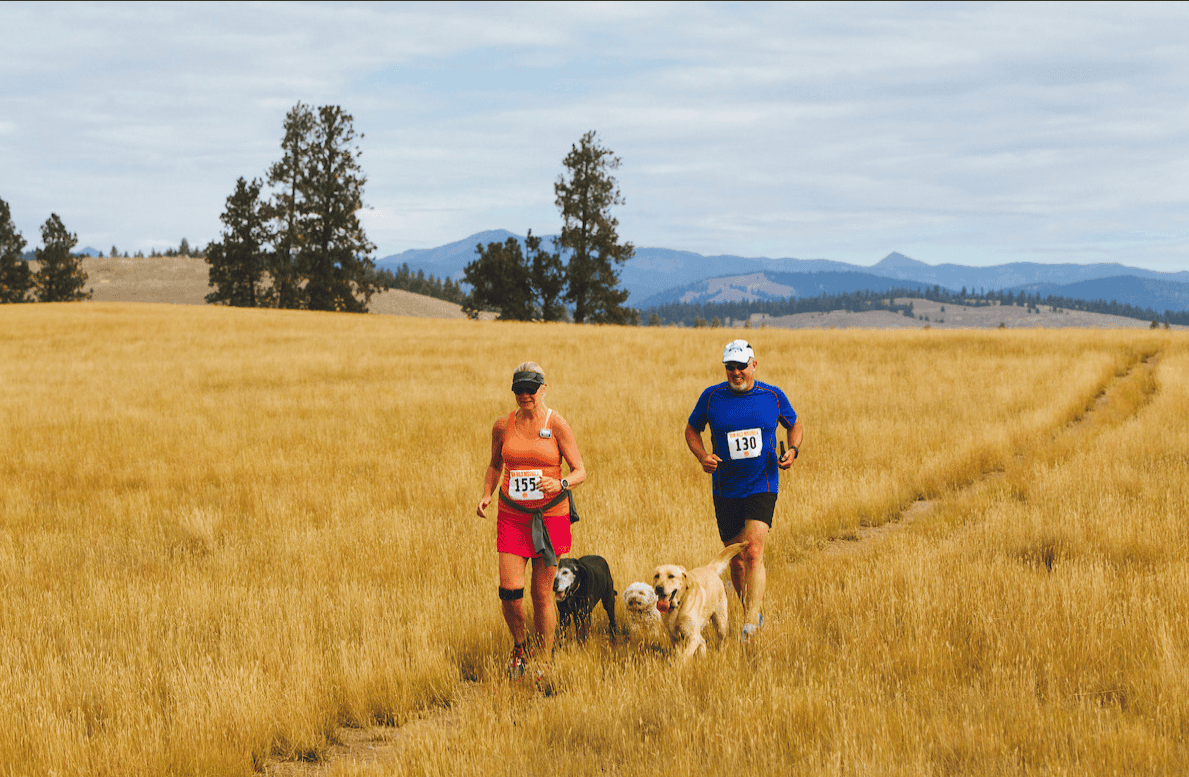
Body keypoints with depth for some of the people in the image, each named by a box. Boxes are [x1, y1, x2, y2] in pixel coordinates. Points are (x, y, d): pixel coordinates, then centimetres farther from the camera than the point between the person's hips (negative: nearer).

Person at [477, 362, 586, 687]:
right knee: (510, 590, -10)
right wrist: (486, 495, 4)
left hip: (550, 515, -2)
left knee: (543, 594, 2)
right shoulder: (503, 426, 4)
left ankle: (546, 663, 18)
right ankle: (520, 646, 19)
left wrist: (560, 483, -26)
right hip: (512, 516, 2)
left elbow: (580, 471, -6)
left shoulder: (557, 425, -5)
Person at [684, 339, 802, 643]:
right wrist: (702, 456, -7)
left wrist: (793, 451, -4)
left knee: (753, 552, -17)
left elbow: (795, 426, 16)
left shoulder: (773, 397, -1)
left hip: (762, 487, -2)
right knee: (736, 560, 9)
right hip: (725, 490, 2)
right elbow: (692, 429, 12)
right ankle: (753, 611, 31)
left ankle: (751, 623, -20)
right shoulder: (711, 397, -1)